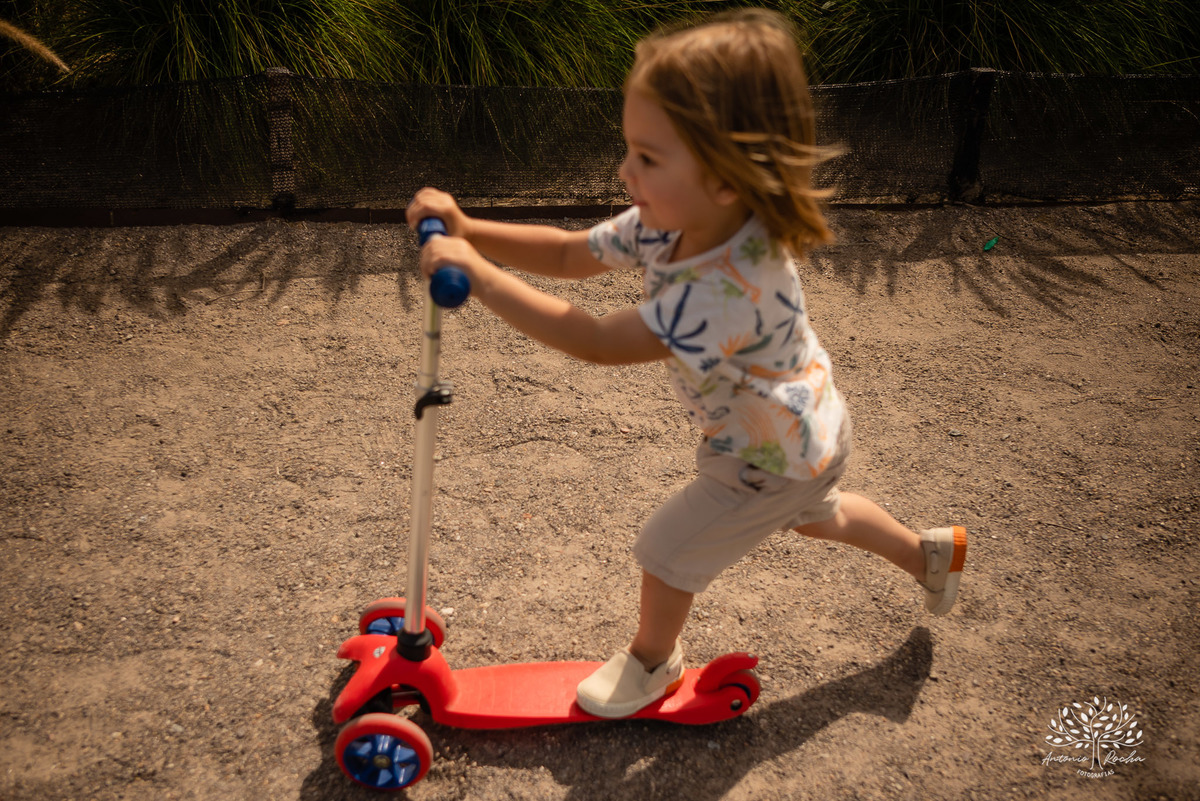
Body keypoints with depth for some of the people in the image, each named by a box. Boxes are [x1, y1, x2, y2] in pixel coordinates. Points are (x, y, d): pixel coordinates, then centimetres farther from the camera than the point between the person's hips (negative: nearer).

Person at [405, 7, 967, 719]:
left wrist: (479, 275, -42)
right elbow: (571, 254, -10)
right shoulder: (670, 223, -19)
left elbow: (597, 343, -42)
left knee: (668, 550, 7)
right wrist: (469, 231, -23)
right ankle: (932, 552, 57)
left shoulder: (733, 289, -45)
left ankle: (653, 660, 37)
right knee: (815, 515, 34)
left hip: (777, 461, -8)